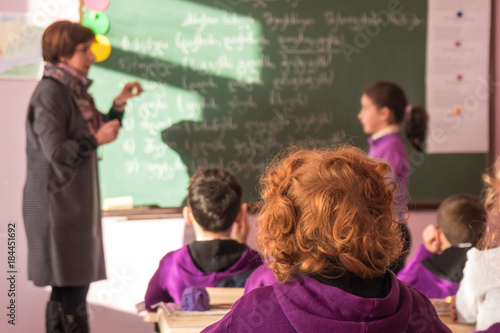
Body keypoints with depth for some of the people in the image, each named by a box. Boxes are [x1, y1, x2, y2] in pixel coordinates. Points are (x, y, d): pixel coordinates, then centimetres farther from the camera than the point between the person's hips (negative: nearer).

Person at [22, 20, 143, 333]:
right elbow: (55, 150, -21)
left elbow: (97, 131, 20)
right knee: (67, 286, -7)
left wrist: (119, 105, 9)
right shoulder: (50, 92, -16)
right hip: (58, 200, -10)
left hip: (78, 200, 10)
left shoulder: (75, 91, 13)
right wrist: (96, 140, -14)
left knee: (77, 282, 13)